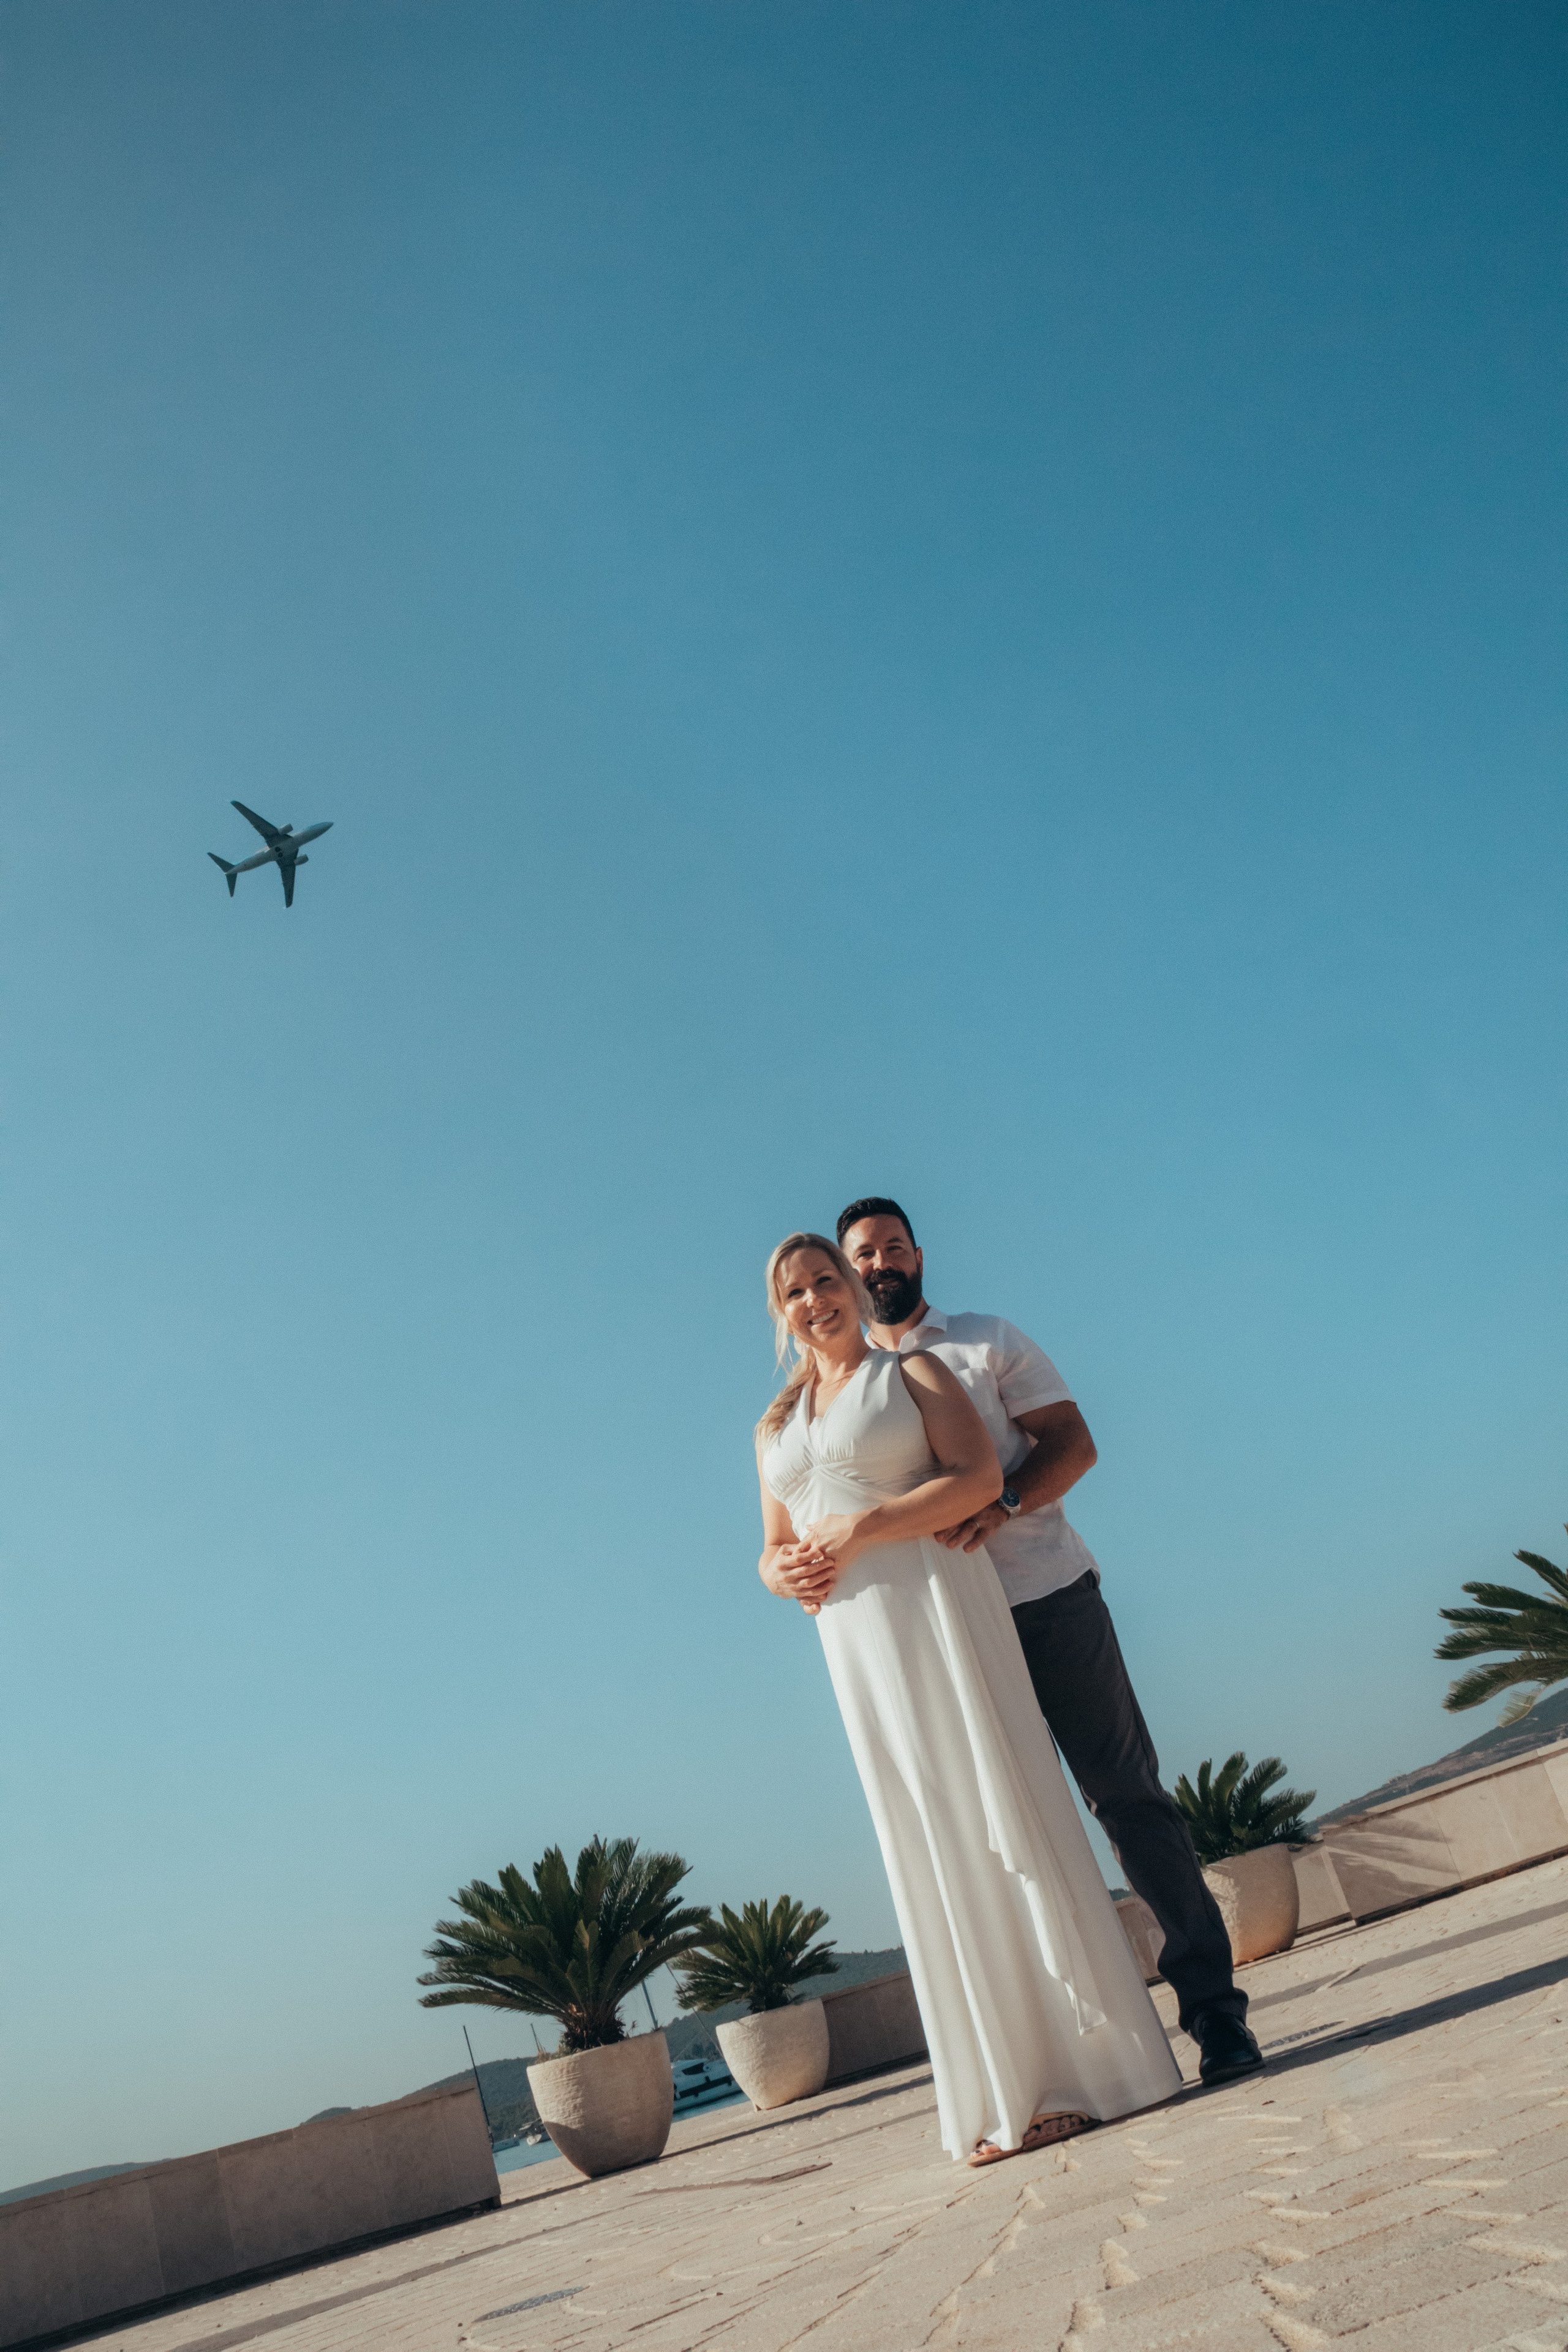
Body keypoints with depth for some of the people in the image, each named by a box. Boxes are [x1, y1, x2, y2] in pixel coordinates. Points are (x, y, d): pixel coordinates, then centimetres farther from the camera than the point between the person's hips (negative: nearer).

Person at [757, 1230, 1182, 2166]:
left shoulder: (911, 1372, 4)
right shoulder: (776, 1426, 19)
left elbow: (980, 1477, -10)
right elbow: (775, 1551, 21)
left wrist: (862, 1529, -16)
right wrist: (785, 1573, -3)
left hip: (936, 1607, -5)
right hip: (852, 1640, 5)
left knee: (995, 1823, -5)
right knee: (932, 1856, 5)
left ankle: (1086, 2064, 4)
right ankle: (1007, 2100, 10)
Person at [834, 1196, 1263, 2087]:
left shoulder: (990, 1341, 10)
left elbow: (1074, 1442, 0)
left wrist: (1003, 1505, -19)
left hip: (1046, 1595, -2)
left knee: (1129, 1793, -3)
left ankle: (1213, 2004, 3)